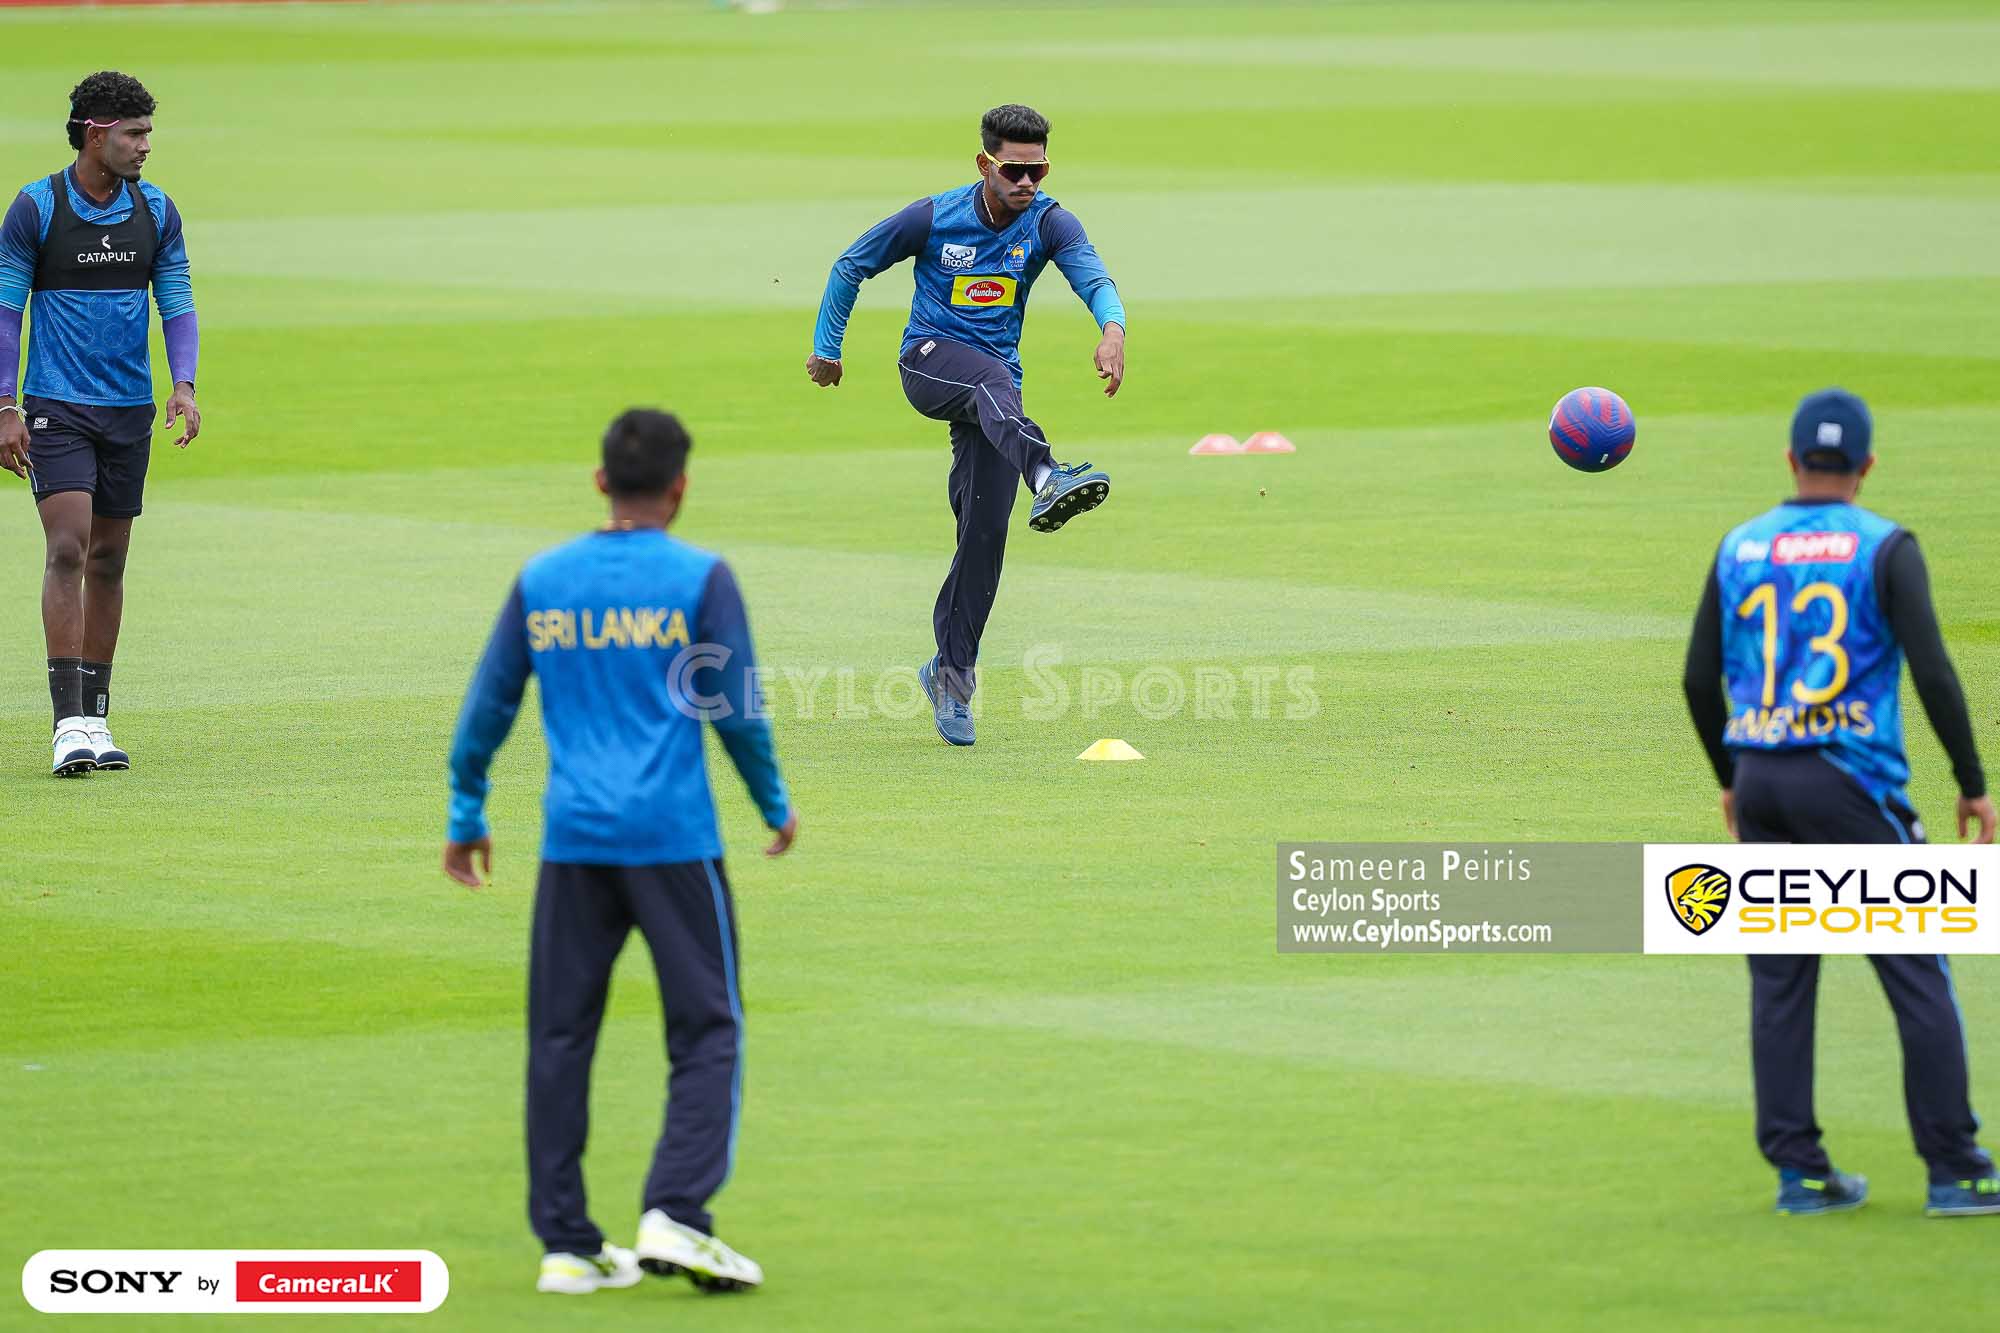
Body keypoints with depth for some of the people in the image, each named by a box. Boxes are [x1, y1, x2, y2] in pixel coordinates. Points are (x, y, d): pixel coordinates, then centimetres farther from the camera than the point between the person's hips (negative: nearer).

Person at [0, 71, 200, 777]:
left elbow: (177, 303, 6)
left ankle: (96, 716, 18)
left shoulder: (156, 212, 4)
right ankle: (70, 723, -20)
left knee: (108, 560, 9)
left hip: (129, 410, 5)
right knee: (68, 549, -16)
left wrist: (183, 385, -10)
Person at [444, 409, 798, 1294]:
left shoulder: (541, 581, 7)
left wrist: (466, 812, 22)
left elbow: (489, 705, 11)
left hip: (571, 844, 3)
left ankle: (566, 1244, 8)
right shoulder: (699, 580, -3)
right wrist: (775, 806, 13)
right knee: (707, 1030, 2)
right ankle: (674, 1215, -13)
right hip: (674, 838, -3)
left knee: (560, 1038, 8)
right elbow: (736, 710, -1)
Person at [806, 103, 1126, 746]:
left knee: (986, 528, -5)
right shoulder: (933, 218, -9)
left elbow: (1093, 277, -26)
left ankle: (950, 673, 9)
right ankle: (1047, 480, -67)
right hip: (929, 360, -3)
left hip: (995, 389, 3)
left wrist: (1113, 330, -47)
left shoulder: (1049, 224, -6)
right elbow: (851, 266, 5)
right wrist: (825, 349, 10)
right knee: (991, 377, -37)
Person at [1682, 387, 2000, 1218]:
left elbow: (1699, 679, 9)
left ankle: (1798, 1171, 8)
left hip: (1761, 778, 4)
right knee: (1918, 974, 0)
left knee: (1780, 981, 9)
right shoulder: (1883, 549, -5)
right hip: (1851, 787, -4)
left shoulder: (1740, 549, 8)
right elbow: (1932, 671, -11)